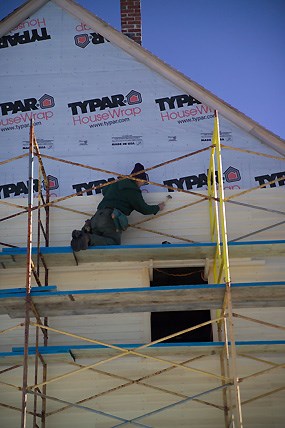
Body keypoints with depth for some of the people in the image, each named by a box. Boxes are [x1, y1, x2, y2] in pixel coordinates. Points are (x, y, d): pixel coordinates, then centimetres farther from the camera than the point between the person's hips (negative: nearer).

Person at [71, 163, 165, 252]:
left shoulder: (116, 184, 26)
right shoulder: (133, 191, 3)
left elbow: (104, 191, 46)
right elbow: (144, 209, 8)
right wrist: (158, 207, 26)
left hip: (97, 215, 8)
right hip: (111, 218, -8)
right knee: (114, 242, -13)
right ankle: (88, 239, -33)